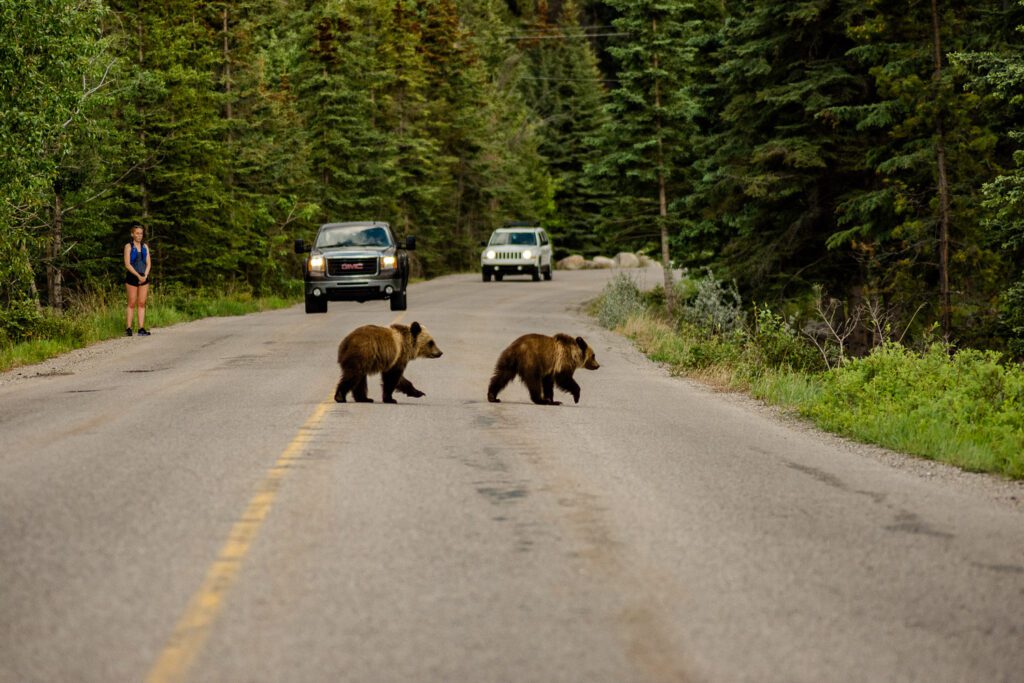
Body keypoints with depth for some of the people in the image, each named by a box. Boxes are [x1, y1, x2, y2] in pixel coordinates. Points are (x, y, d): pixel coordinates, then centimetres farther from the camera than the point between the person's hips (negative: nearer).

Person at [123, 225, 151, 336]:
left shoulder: (145, 246, 11)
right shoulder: (128, 246, -2)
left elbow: (148, 263, 8)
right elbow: (127, 264, -10)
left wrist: (145, 276, -7)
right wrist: (138, 276, -15)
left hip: (144, 278, 4)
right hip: (132, 278, -4)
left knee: (142, 303, 2)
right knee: (132, 304, -5)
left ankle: (141, 329, 1)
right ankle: (128, 328, -3)